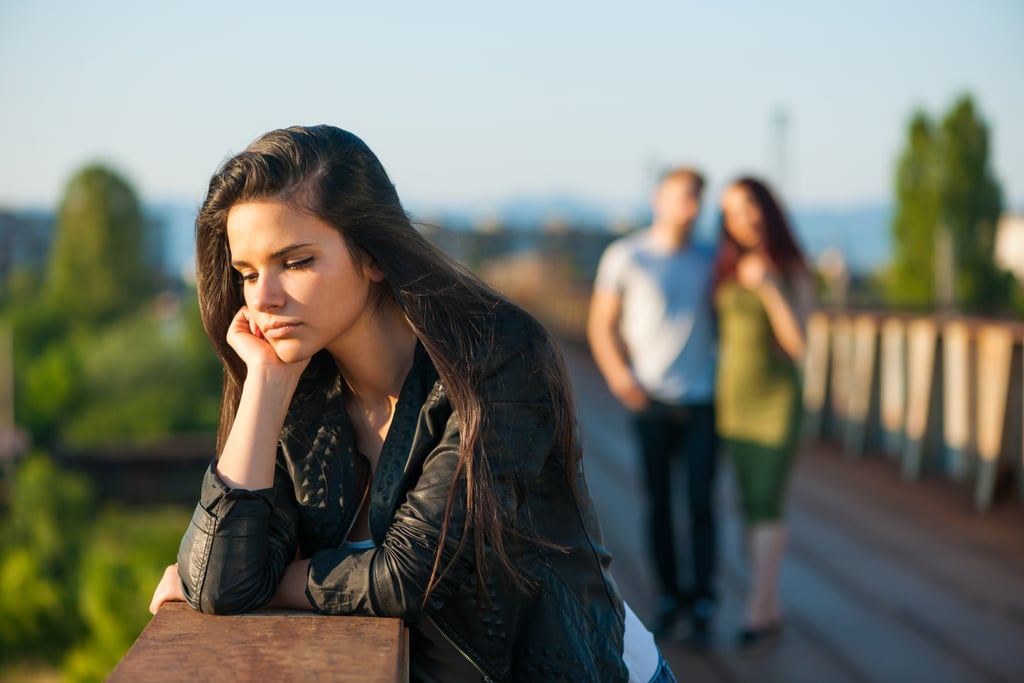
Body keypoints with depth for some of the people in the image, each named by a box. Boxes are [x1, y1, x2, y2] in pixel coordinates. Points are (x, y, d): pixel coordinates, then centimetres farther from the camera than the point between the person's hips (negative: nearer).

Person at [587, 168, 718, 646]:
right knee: (658, 502, 3)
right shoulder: (625, 256, 3)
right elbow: (601, 325, 4)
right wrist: (620, 377, -8)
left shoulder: (709, 261, 11)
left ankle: (702, 604, 1)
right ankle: (668, 595, 16)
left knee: (701, 502, -4)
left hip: (701, 399, 1)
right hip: (650, 401, -1)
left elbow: (722, 319, 16)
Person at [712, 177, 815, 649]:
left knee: (766, 506, -10)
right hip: (734, 397, 5)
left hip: (777, 399, -5)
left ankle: (755, 611, -10)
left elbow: (798, 343, -15)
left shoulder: (794, 272, -8)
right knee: (752, 505, 6)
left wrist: (769, 288, -22)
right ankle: (771, 610, 13)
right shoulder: (727, 269, 4)